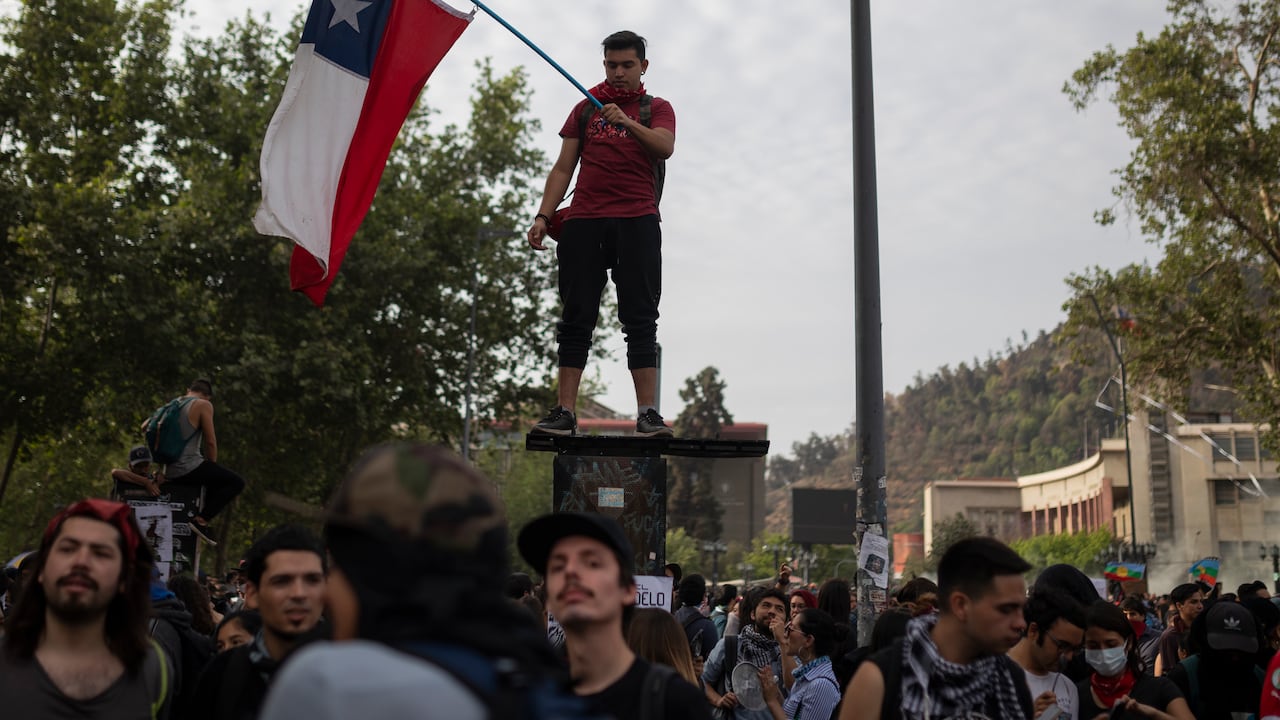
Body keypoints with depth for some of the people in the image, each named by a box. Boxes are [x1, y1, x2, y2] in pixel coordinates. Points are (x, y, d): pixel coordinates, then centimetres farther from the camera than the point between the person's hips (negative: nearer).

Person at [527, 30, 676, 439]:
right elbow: (563, 167, 16)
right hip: (584, 222, 2)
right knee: (577, 319, -1)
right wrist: (543, 216, 5)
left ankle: (648, 414, -9)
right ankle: (564, 413, -1)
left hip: (637, 222, -2)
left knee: (640, 319, -7)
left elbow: (665, 147, -9)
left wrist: (626, 122, -26)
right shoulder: (585, 108, 20)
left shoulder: (656, 109, 12)